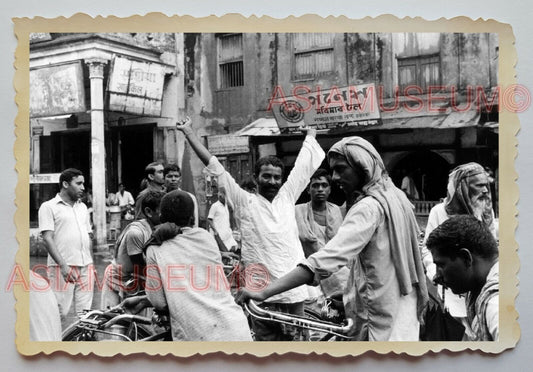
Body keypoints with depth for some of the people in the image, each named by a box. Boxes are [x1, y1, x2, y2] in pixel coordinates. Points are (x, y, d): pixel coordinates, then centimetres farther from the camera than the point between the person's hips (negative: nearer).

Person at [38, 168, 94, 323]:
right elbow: (47, 238, -9)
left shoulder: (82, 207, 18)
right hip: (63, 268, -6)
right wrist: (63, 265, -18)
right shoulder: (49, 207, -1)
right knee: (60, 313, -7)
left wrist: (91, 264, 15)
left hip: (85, 267, 6)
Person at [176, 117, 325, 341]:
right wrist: (188, 133, 2)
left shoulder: (287, 197, 10)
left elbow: (304, 165, 21)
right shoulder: (245, 202, 1)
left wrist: (310, 135, 33)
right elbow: (214, 166, 1)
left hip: (295, 292, 4)